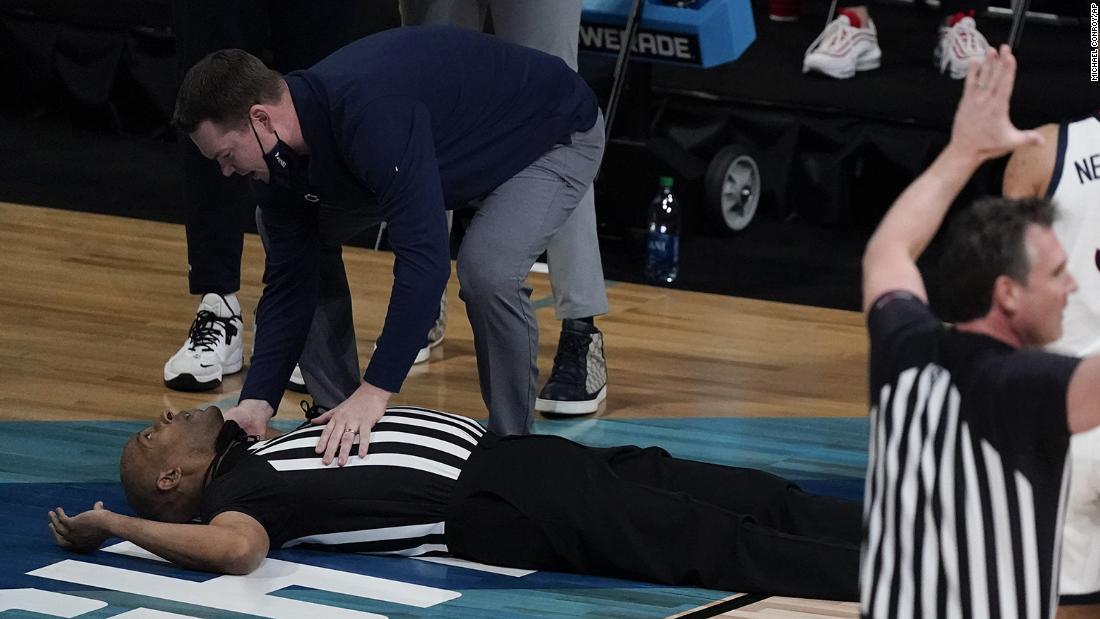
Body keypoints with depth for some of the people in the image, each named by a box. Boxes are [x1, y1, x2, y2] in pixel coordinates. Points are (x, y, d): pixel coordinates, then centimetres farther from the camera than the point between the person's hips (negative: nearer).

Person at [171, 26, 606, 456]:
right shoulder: (283, 156, -14)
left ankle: (511, 444, -8)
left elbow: (424, 258, -45)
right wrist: (257, 401, -16)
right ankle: (342, 422, 10)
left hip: (557, 136, -8)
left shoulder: (369, 112, -41)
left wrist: (375, 390, -44)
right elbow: (288, 281, -7)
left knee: (487, 270, -34)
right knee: (283, 234, 1)